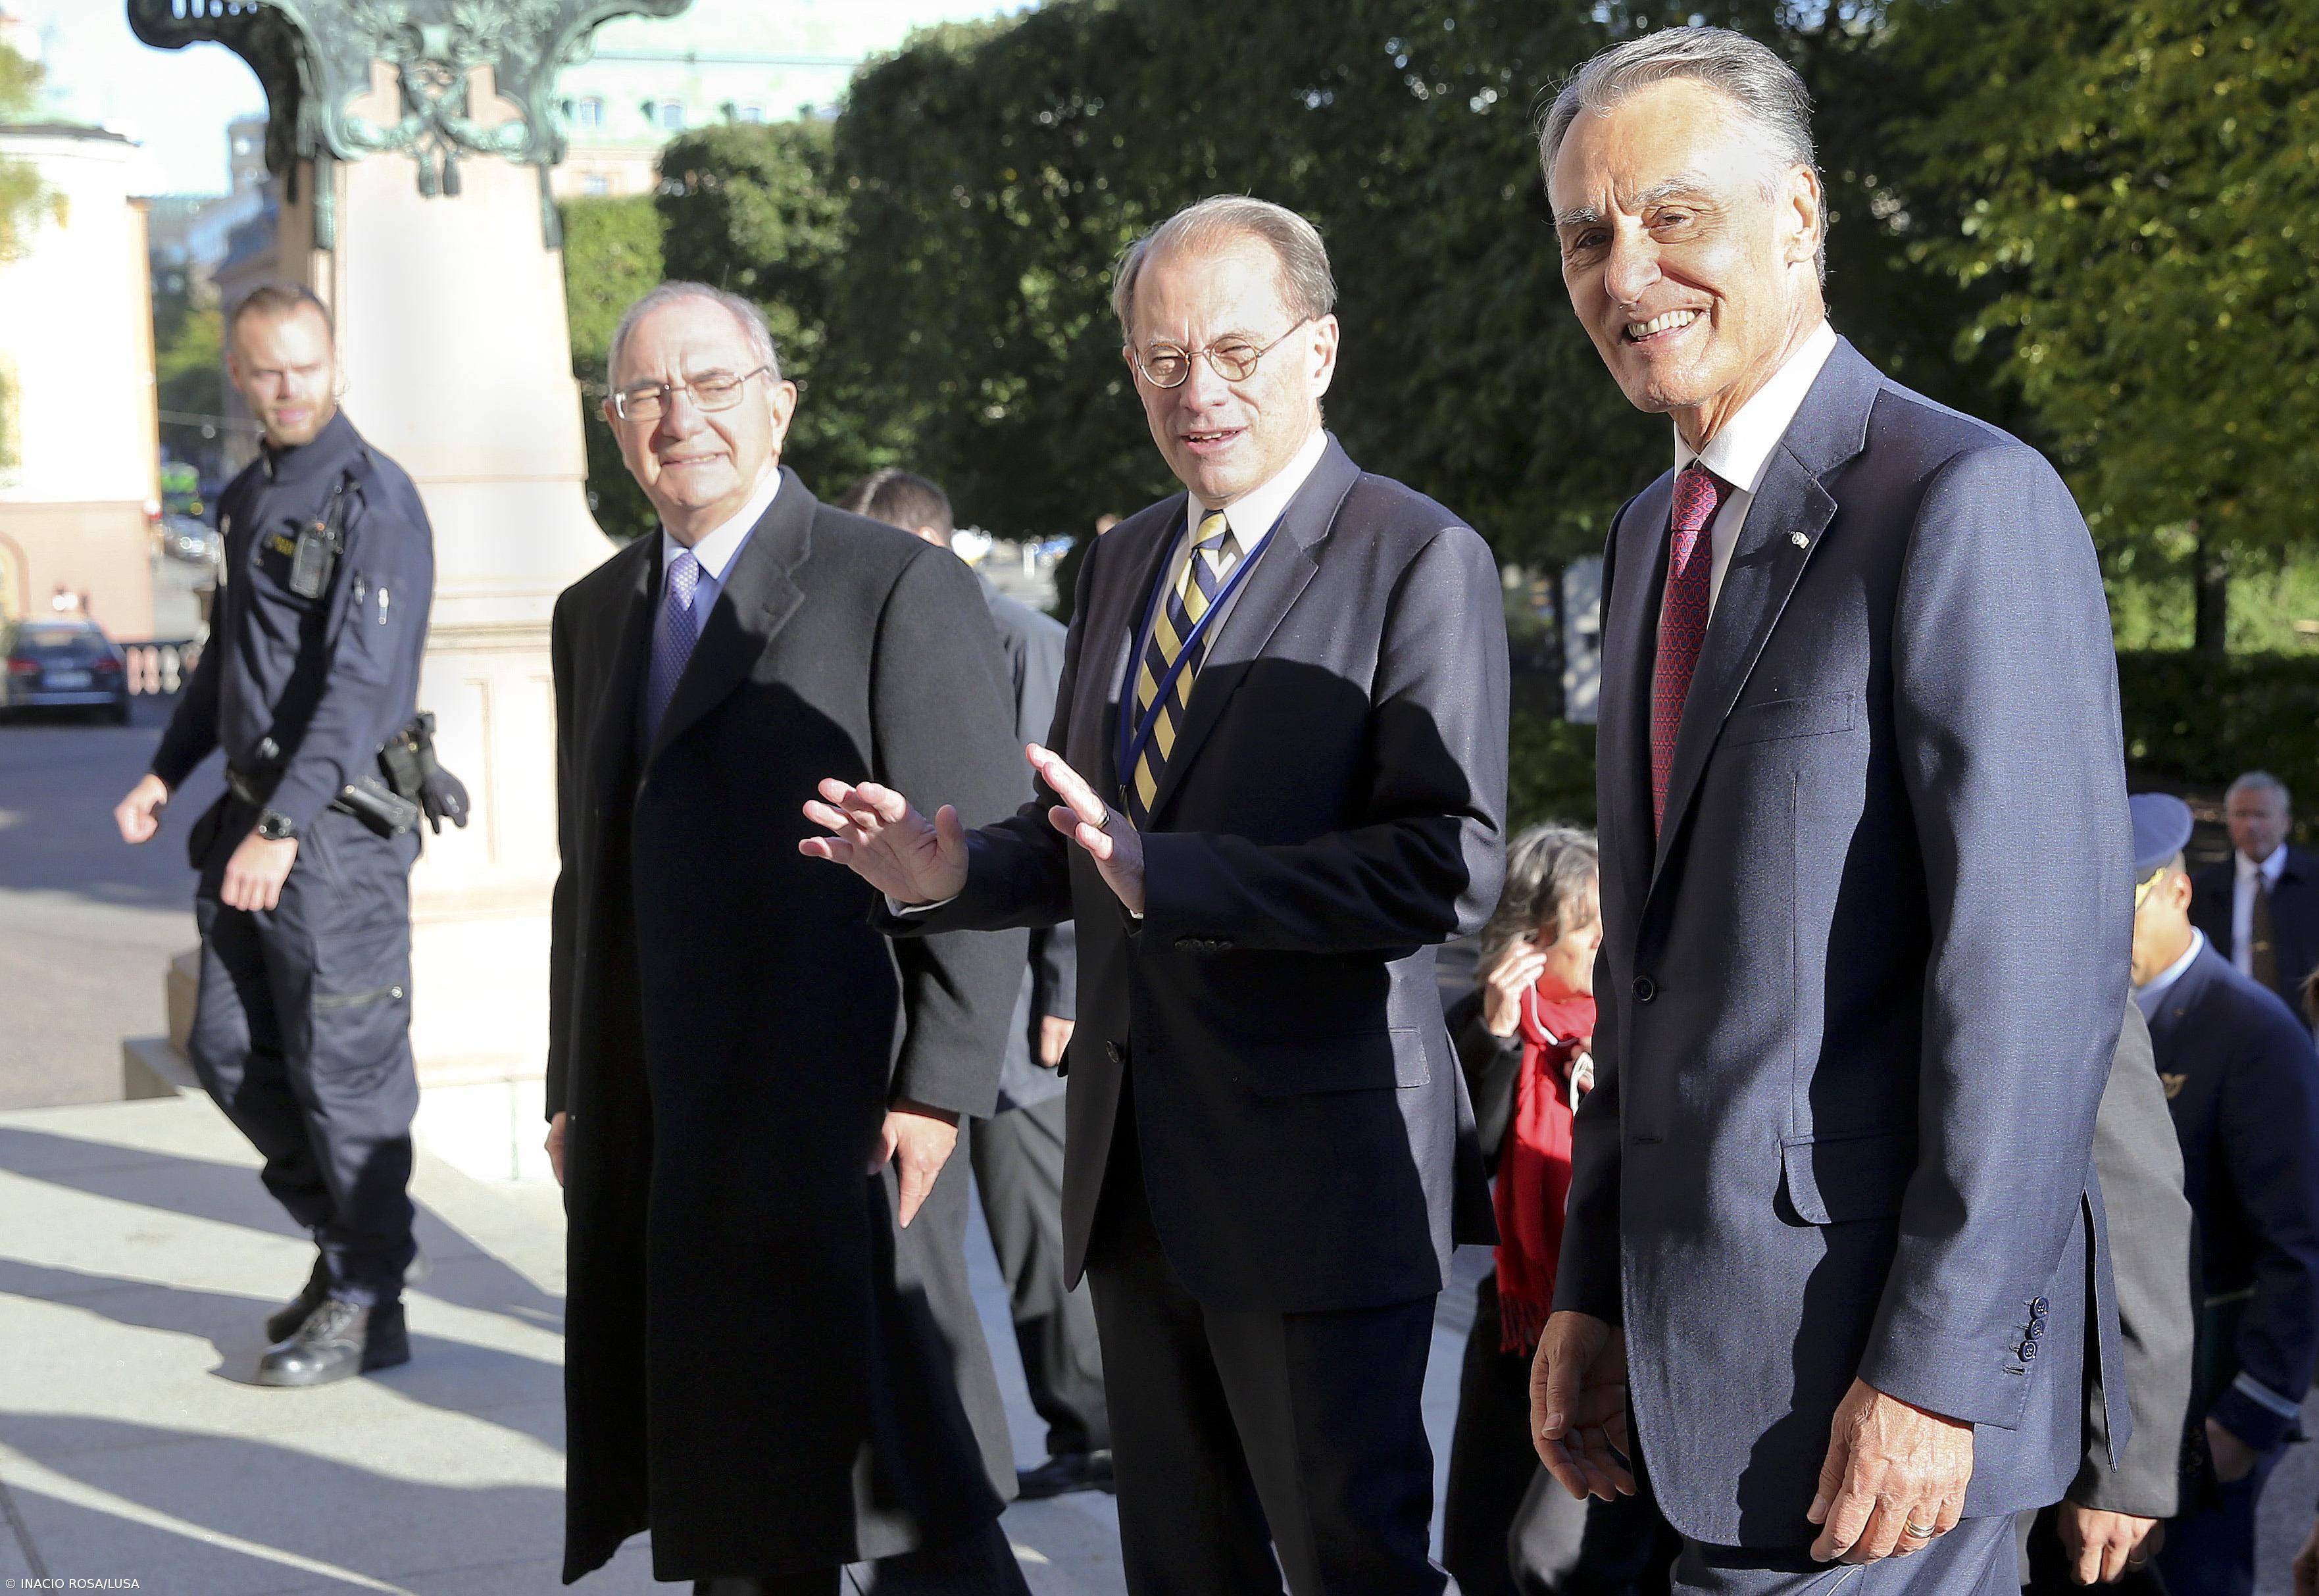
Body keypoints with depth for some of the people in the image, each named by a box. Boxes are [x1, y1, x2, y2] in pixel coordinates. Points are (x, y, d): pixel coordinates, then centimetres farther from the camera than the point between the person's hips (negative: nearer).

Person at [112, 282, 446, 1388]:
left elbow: (360, 681, -21)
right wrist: (166, 772, 16)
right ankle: (348, 1234, 28)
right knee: (228, 1050, 12)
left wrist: (284, 829, -28)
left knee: (342, 1064, -2)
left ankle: (366, 1306, 10)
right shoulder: (246, 497, 14)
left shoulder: (374, 500, -12)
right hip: (251, 814, 8)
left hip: (338, 822, -8)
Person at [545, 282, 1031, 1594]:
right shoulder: (595, 614, 16)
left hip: (843, 1127, -6)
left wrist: (938, 1089, -16)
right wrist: (574, 1091, 15)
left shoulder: (903, 589, -6)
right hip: (660, 1140, 7)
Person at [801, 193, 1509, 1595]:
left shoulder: (1420, 561, -10)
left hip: (1317, 1157, -7)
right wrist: (954, 873, -3)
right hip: (1134, 1162, 7)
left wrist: (1162, 871, -29)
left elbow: (1452, 865, -21)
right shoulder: (1124, 561, 13)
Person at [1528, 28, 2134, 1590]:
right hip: (1701, 1328, 8)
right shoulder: (1653, 537, 14)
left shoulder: (1969, 505, -13)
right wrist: (1595, 1290, 13)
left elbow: (2040, 963, -19)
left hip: (1875, 1349, -8)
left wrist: (1932, 1368, -21)